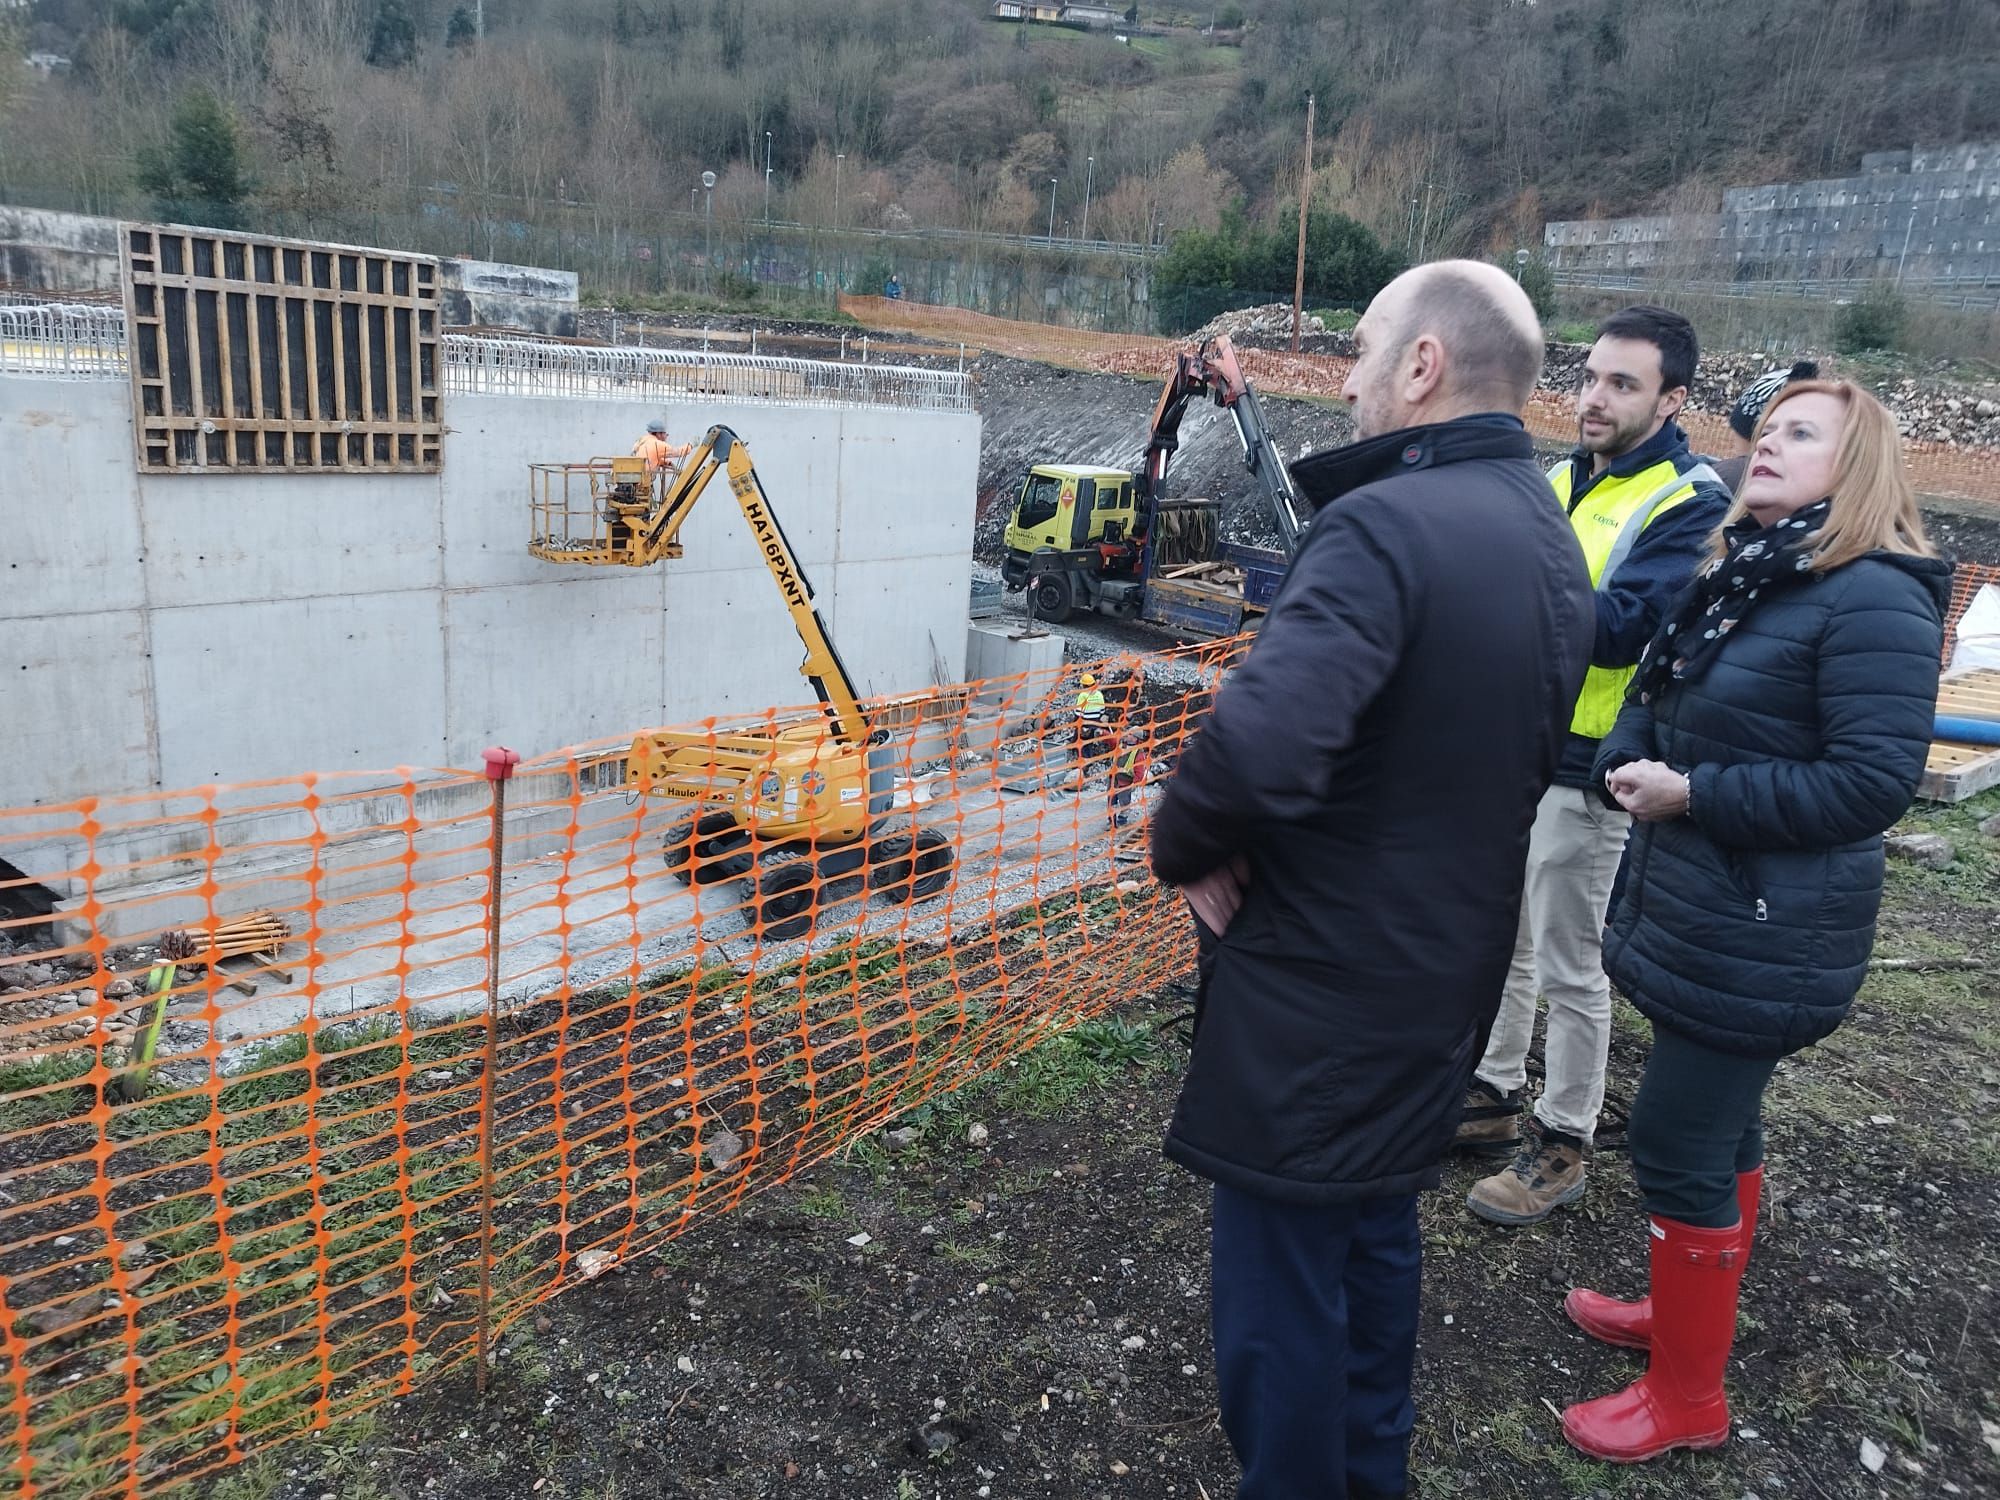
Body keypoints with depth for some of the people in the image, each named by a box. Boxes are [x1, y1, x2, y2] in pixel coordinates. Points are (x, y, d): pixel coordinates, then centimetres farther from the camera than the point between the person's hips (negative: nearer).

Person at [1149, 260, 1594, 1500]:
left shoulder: (1387, 526, -23)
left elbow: (1261, 742, -37)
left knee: (1282, 1283, 7)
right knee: (1378, 1238, 26)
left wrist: (1186, 846, -18)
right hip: (1449, 971, 10)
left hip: (1321, 987, -9)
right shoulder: (1553, 545, 7)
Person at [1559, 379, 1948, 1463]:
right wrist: (1626, 764, -8)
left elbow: (1873, 781, -22)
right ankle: (1691, 1308, 41)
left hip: (1764, 938, -8)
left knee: (1675, 1143, -1)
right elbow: (1650, 700, 15)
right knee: (1719, 1124, 22)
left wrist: (1692, 794, -21)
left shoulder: (1874, 598, -18)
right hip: (1694, 913, 8)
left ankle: (1687, 1395, 17)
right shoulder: (1738, 574, 9)